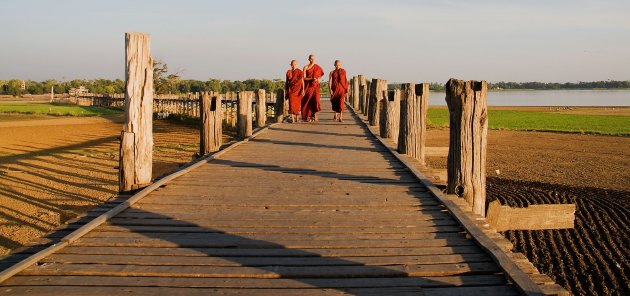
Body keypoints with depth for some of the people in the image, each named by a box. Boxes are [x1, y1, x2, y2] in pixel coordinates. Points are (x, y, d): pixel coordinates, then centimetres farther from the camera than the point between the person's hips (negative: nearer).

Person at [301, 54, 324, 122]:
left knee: (315, 99, -14)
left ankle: (314, 113, -4)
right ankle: (307, 116, 5)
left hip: (315, 86, 1)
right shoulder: (306, 67, 0)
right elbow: (304, 78, -6)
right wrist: (311, 79, -18)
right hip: (308, 85, -1)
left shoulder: (317, 67, 8)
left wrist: (318, 79, 5)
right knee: (308, 100, -3)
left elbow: (321, 73, 24)